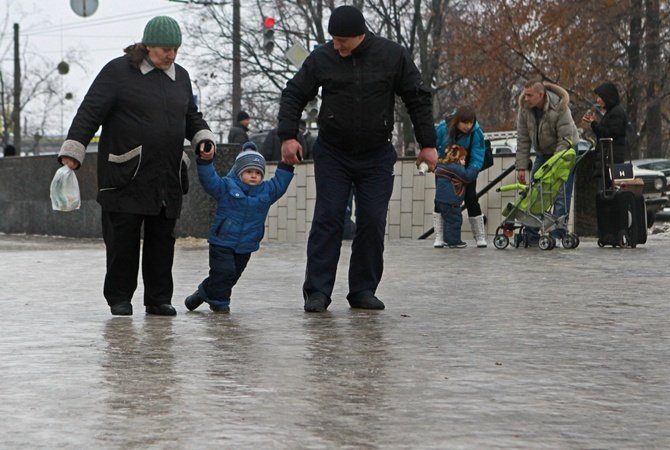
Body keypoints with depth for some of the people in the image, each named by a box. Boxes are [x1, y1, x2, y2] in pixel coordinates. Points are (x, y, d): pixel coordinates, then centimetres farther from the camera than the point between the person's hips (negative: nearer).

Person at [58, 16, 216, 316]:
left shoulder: (180, 77, 15)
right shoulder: (118, 71, -3)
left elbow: (191, 117, 27)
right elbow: (90, 112, -7)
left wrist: (203, 137, 7)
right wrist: (72, 152, -14)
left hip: (167, 177, 5)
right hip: (126, 175, -5)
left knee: (162, 240, 6)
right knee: (123, 238, -2)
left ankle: (159, 299, 14)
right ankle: (119, 298, 8)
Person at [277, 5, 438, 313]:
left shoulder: (393, 56, -7)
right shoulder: (321, 58, -7)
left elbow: (418, 99, 2)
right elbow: (294, 95, 2)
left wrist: (427, 144, 0)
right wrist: (288, 136, -10)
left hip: (377, 157, 0)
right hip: (332, 154, 0)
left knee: (373, 223, 0)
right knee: (327, 220, -5)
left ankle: (364, 291, 9)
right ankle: (317, 292, -3)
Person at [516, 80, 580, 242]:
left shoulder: (559, 108, -28)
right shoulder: (525, 108, -12)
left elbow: (565, 139, -26)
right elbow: (523, 140, -8)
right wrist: (521, 167, -11)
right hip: (543, 153, 6)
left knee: (561, 195, -12)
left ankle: (558, 234, -12)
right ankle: (531, 234, 5)